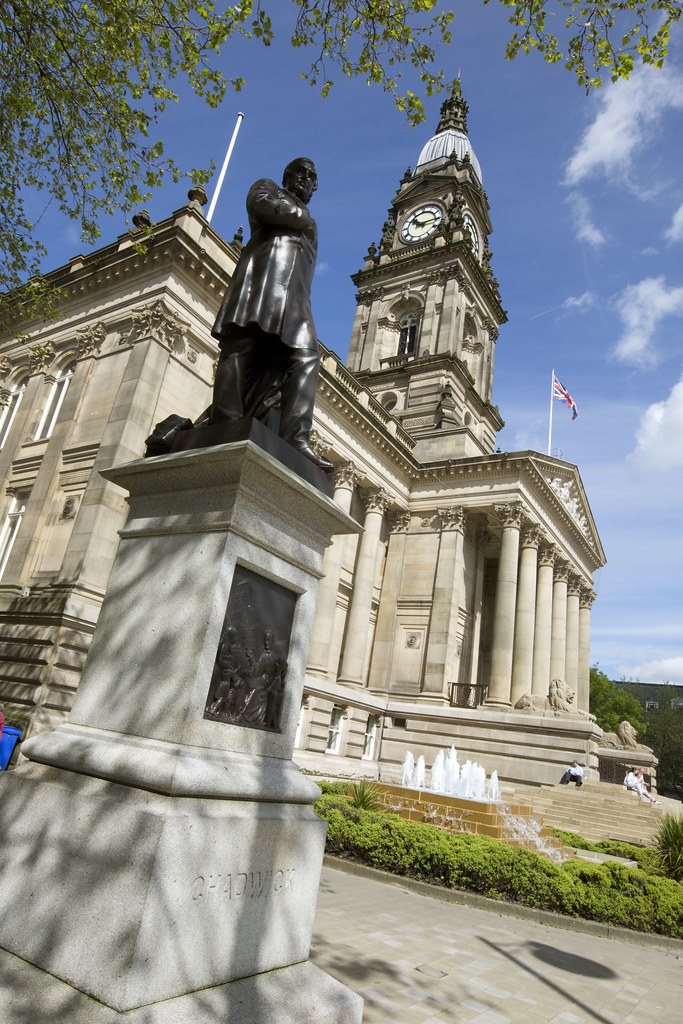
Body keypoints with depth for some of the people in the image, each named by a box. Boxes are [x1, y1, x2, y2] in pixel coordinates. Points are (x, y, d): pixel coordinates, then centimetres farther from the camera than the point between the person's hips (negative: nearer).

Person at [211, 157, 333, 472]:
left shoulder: (309, 225, 40)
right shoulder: (268, 187, 26)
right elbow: (261, 203, 2)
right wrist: (301, 216, 13)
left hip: (295, 291, 6)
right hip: (267, 265, -5)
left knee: (305, 355, -16)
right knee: (243, 343, -21)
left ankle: (295, 437, -31)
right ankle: (225, 425, -34)